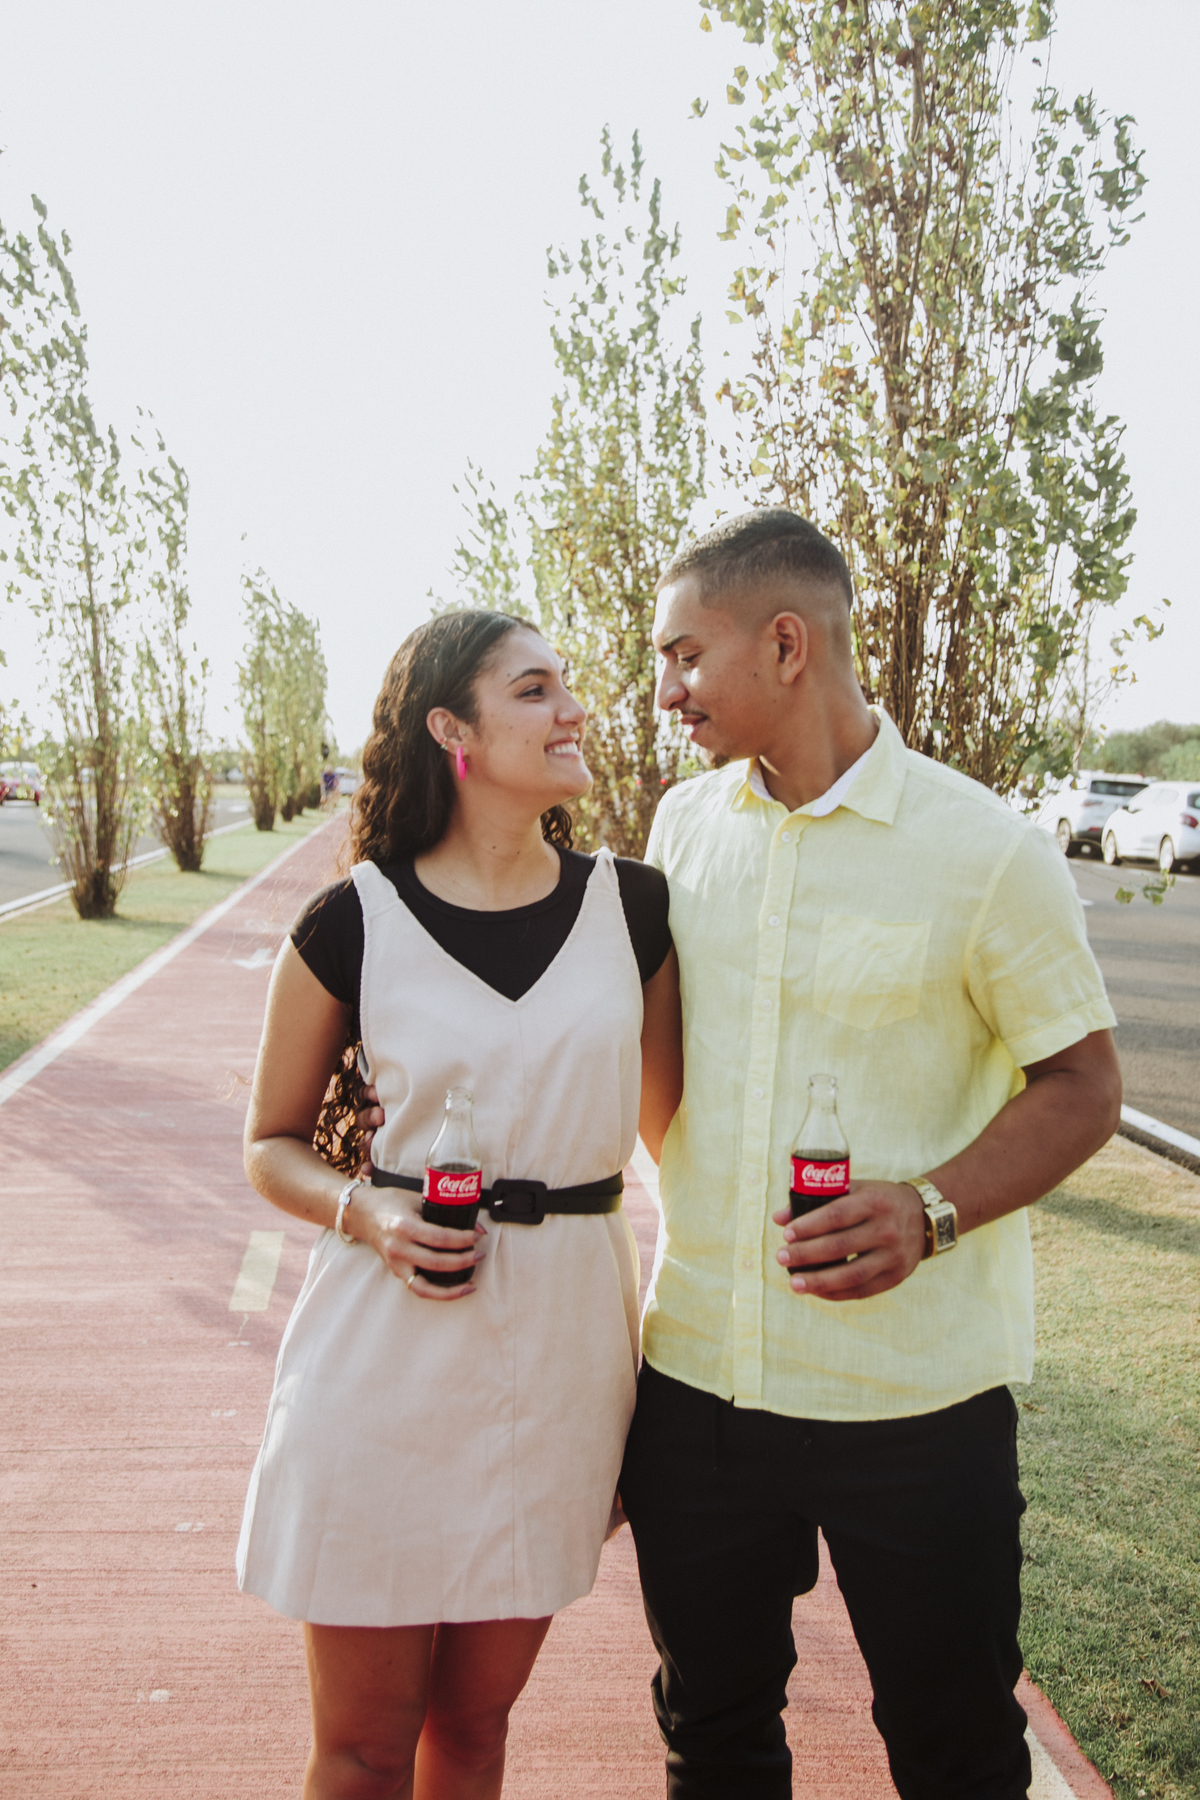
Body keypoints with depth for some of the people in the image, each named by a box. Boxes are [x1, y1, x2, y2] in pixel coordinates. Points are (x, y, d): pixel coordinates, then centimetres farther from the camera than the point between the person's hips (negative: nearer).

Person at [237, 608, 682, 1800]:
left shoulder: (633, 908, 0)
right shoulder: (354, 922, -7)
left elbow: (672, 1121, 10)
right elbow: (272, 1144, 3)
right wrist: (365, 1213, -15)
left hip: (559, 1353, 2)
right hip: (388, 1357, -2)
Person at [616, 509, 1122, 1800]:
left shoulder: (985, 849, -11)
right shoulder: (684, 823, 4)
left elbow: (1082, 1086, -6)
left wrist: (931, 1209, -21)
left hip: (913, 1397, -4)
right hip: (695, 1371, 4)